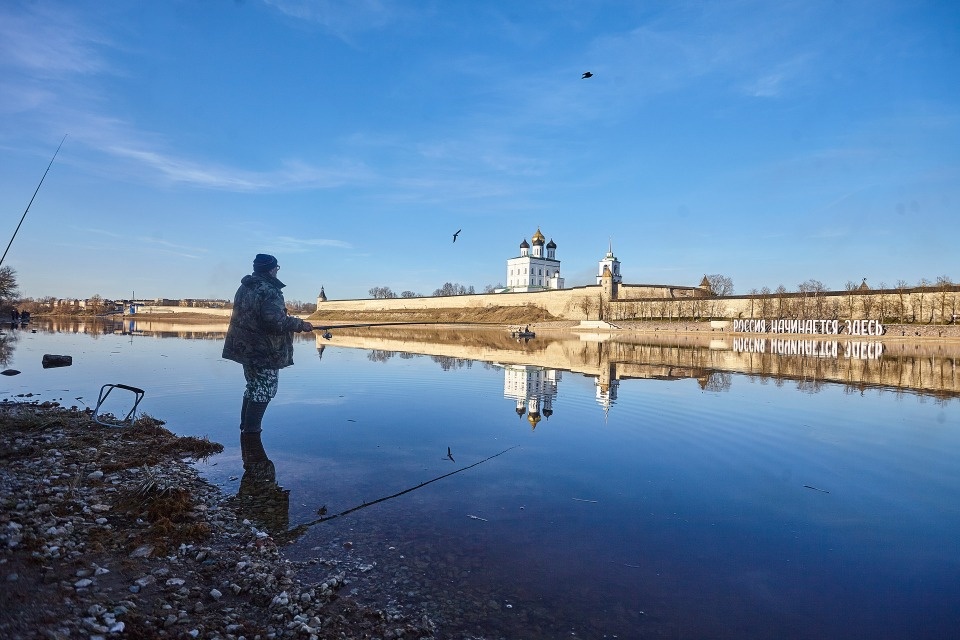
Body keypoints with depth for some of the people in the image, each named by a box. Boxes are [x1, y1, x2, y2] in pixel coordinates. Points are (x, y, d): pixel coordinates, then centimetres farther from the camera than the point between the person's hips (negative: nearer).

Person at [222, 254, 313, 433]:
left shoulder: (244, 287, 10)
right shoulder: (269, 291, -19)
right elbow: (274, 321, -29)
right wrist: (300, 324, -18)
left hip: (245, 346, 9)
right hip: (264, 350, -9)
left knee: (254, 385, 21)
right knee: (265, 388, 2)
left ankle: (245, 424, 29)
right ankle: (251, 429, 5)